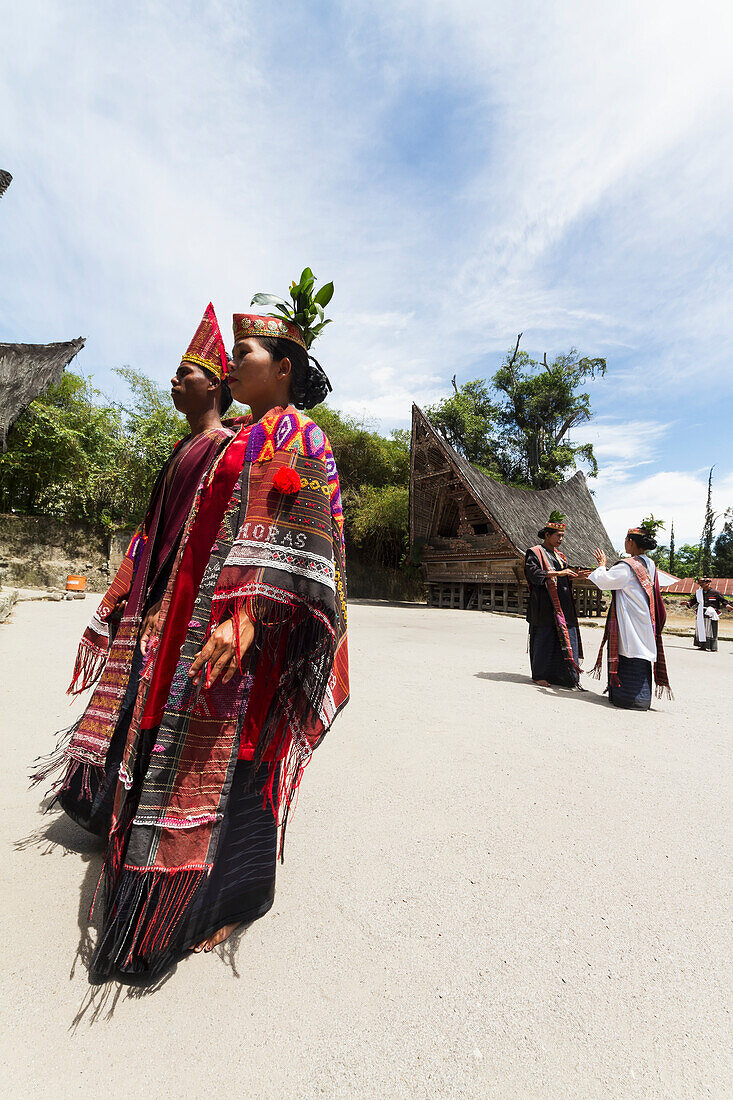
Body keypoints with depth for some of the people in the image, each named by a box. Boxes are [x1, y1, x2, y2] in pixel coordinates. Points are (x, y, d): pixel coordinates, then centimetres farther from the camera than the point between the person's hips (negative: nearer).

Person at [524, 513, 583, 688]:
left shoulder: (558, 555, 20)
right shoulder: (534, 552, -3)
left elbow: (565, 575, 21)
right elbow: (533, 573, -17)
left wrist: (576, 575, 2)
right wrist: (558, 573, -22)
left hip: (564, 606, 7)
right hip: (545, 606, -7)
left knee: (566, 639, 5)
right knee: (544, 639, -2)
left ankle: (565, 676, 13)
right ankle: (539, 675, 10)